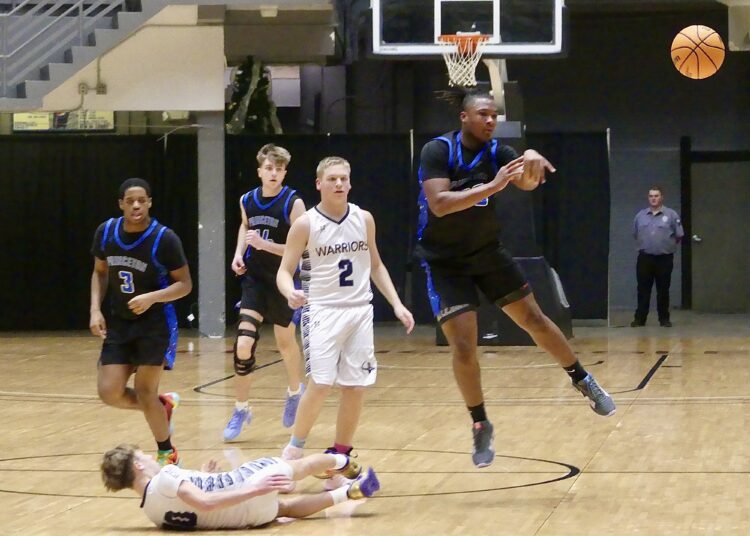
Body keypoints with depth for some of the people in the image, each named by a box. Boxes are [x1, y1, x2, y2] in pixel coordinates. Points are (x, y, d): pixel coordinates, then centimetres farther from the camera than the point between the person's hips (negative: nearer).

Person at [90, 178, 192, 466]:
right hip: (118, 323, 5)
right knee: (109, 392, -4)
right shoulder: (105, 232, -4)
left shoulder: (164, 238, -18)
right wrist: (96, 309, -2)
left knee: (145, 391, -3)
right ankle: (163, 405, 26)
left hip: (155, 323, -5)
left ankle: (167, 453, 21)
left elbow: (184, 284, -11)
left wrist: (151, 298, -28)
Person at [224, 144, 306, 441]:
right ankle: (241, 409, 3)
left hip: (282, 280, -2)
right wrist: (239, 253, 8)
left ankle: (295, 391, 46)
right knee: (243, 344, -11)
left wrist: (263, 244, -27)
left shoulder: (293, 203, -14)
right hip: (253, 278, 2)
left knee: (285, 342, 16)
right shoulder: (247, 201, 1)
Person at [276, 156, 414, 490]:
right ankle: (294, 449, 5)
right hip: (322, 312, -4)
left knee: (355, 387, 2)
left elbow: (375, 265, 17)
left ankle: (339, 459, 15)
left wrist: (396, 304, 10)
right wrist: (290, 293, -27)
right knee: (320, 384, -14)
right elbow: (284, 271, -5)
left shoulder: (364, 219, 6)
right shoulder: (306, 224, -6)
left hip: (359, 311, 4)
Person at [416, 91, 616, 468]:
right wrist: (491, 187, -38)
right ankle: (480, 426, 7)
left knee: (533, 318, 7)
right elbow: (439, 204, -30)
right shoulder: (437, 151, -17)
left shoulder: (496, 153, -5)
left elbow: (528, 182, -21)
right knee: (463, 346, -8)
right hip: (445, 263, -4)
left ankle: (583, 381, 25)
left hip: (487, 252, 4)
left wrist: (531, 162, -44)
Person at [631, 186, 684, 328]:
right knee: (643, 289, 2)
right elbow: (635, 234, 18)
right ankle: (640, 318, 6)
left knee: (663, 290, 3)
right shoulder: (641, 215, 9)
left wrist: (668, 245, 5)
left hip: (664, 258, -2)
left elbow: (679, 235, 3)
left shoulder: (671, 215, 0)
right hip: (645, 258, 2)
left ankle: (664, 319, 11)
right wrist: (645, 244, 12)